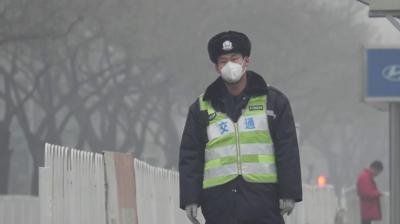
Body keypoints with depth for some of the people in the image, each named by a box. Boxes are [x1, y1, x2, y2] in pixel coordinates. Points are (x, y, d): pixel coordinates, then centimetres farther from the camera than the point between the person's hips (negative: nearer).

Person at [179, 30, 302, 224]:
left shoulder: (273, 101, 9)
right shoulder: (201, 109, 12)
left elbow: (287, 151, 5)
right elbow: (190, 157, 10)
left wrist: (288, 193, -3)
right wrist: (190, 199, 1)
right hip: (219, 202, 1)